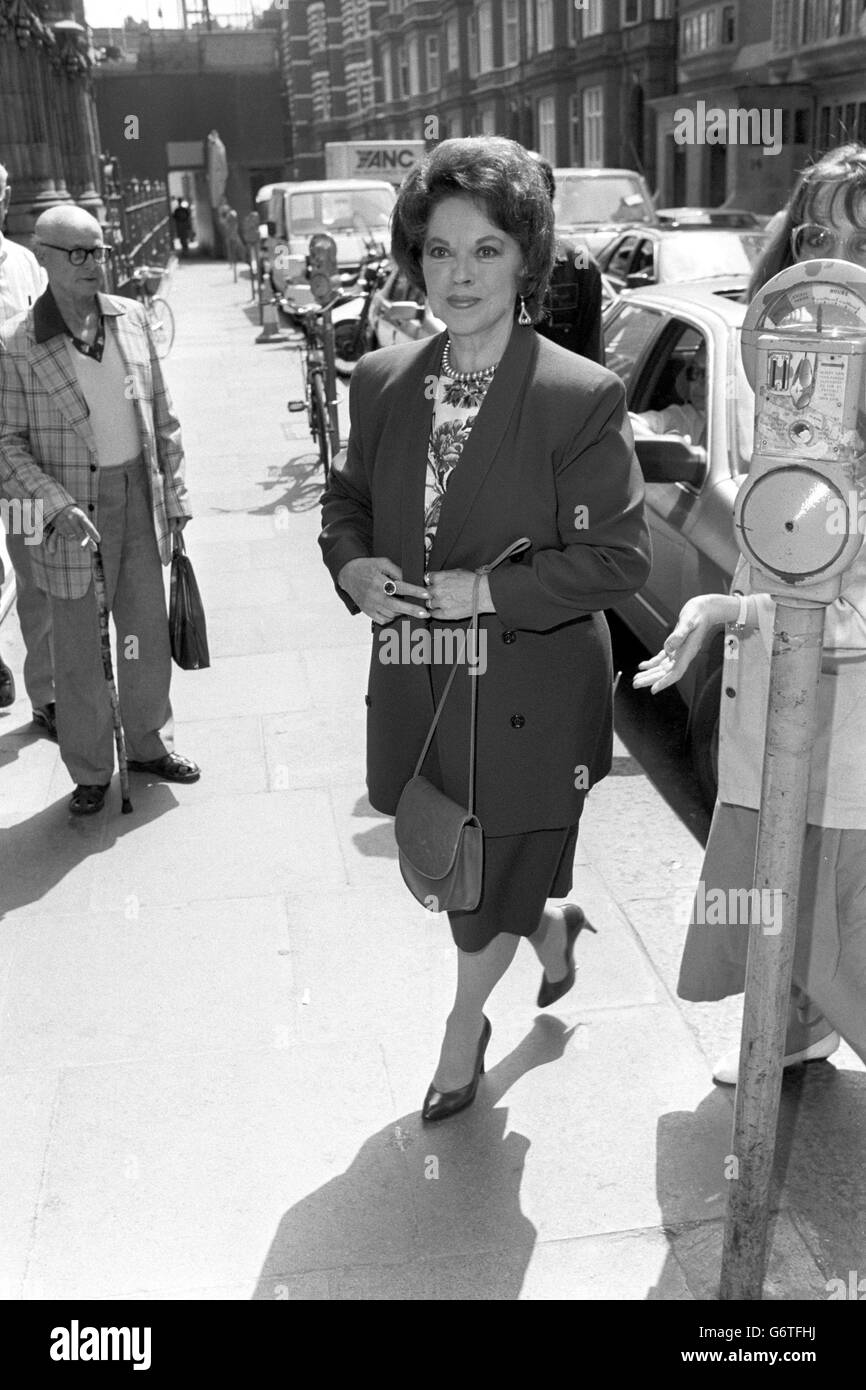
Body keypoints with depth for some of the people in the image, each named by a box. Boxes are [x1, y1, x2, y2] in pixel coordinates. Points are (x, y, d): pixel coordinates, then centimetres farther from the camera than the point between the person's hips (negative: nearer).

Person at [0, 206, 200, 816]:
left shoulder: (131, 317, 3)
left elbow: (162, 414, 9)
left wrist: (175, 491, 7)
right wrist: (56, 502, -20)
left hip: (139, 494, 4)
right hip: (71, 508, -4)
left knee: (148, 630, 14)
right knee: (78, 645, 8)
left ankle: (149, 742, 34)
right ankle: (90, 771, 24)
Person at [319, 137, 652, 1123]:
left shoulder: (582, 397, -16)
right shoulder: (381, 383, 0)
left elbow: (619, 556, -15)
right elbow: (345, 499, 13)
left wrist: (487, 590, -23)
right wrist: (352, 566, -9)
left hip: (527, 697, -5)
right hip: (416, 691, 5)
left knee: (493, 885, 11)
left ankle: (465, 1029, 41)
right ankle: (552, 922, 54)